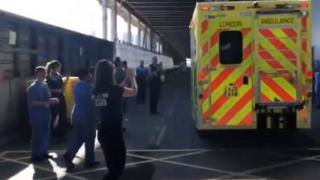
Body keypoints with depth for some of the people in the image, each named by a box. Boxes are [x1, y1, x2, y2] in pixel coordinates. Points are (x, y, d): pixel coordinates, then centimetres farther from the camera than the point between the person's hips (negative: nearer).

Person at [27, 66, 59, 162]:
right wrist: (47, 102, -24)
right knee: (37, 135, -1)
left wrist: (52, 100, -4)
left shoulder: (44, 85, 9)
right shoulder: (32, 87, -15)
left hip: (45, 114, 8)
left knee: (46, 134, 13)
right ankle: (35, 155, 9)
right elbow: (33, 102, -21)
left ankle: (43, 152, 26)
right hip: (37, 115, -8)